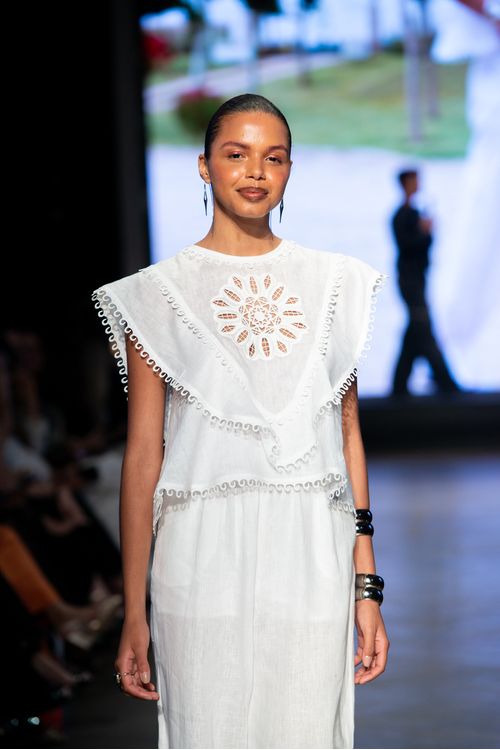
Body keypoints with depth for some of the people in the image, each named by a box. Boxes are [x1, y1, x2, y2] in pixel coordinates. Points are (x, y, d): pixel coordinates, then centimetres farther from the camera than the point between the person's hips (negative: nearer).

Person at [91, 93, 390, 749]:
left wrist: (366, 585, 4)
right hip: (203, 561, -2)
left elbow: (348, 434, 9)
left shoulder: (335, 283, 8)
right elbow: (142, 456, 0)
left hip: (313, 564, 2)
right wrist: (134, 615, -2)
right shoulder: (158, 294, 1)